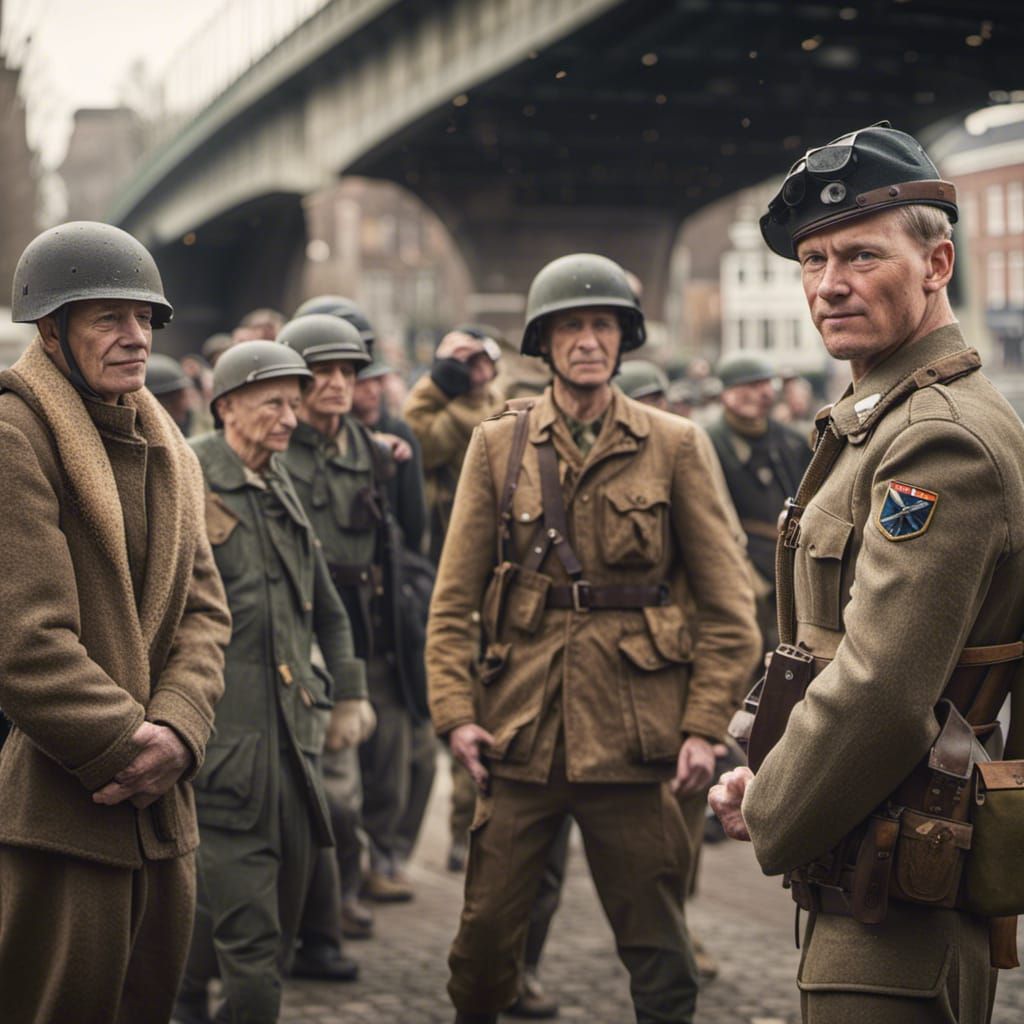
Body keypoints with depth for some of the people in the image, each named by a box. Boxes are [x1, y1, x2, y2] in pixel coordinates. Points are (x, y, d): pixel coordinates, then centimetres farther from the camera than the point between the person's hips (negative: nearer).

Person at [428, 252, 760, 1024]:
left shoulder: (673, 446, 3)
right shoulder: (498, 445, 6)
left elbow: (727, 602, 2)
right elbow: (455, 597, 5)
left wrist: (704, 726, -5)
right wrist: (455, 712, -4)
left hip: (634, 731, -1)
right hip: (520, 728, 1)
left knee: (656, 944, 4)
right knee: (487, 924, 6)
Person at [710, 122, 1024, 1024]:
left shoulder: (940, 439, -21)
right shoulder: (883, 420, 13)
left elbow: (881, 695, -26)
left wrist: (772, 820, -11)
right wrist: (769, 779, 8)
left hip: (895, 913, -10)